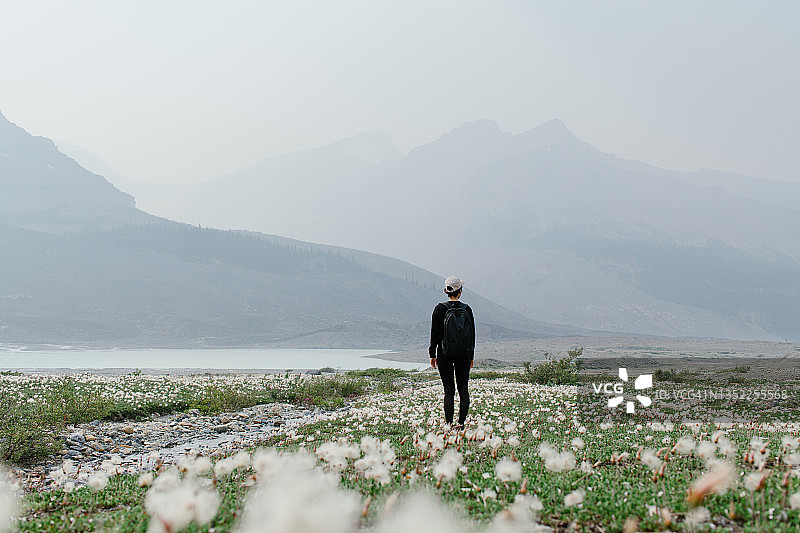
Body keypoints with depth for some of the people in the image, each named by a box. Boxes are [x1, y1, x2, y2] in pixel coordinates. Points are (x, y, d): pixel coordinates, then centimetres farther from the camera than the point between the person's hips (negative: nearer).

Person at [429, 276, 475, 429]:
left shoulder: (440, 308, -6)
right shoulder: (466, 309, 1)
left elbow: (435, 333, -4)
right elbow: (472, 334, 7)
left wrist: (433, 354, 4)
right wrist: (471, 356, 16)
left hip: (445, 354, -2)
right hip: (464, 354, 2)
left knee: (449, 389, -1)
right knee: (463, 388, 8)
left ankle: (449, 423, -3)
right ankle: (462, 422, 8)